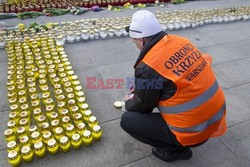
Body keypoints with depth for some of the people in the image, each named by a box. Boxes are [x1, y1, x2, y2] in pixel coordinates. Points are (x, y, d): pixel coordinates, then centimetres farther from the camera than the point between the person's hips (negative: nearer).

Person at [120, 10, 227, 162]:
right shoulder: (181, 41, -1)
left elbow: (141, 107, -6)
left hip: (193, 132, -7)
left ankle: (176, 150, 9)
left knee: (127, 120, 0)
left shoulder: (148, 67, -22)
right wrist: (140, 87, 20)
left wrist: (129, 102, 16)